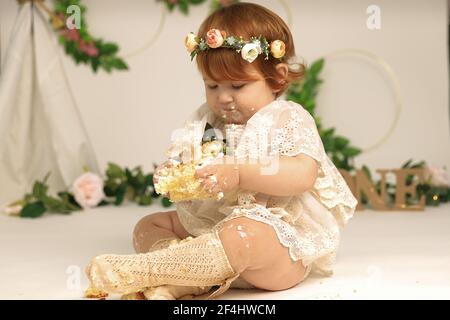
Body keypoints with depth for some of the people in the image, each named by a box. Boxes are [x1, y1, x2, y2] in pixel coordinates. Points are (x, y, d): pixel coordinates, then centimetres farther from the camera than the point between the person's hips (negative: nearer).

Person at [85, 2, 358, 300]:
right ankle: (183, 282, -24)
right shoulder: (207, 121, 12)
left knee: (239, 236, -39)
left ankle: (142, 271, -31)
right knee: (148, 225, 4)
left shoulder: (289, 119, -7)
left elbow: (302, 175, -23)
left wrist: (239, 175, -33)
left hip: (281, 243, -7)